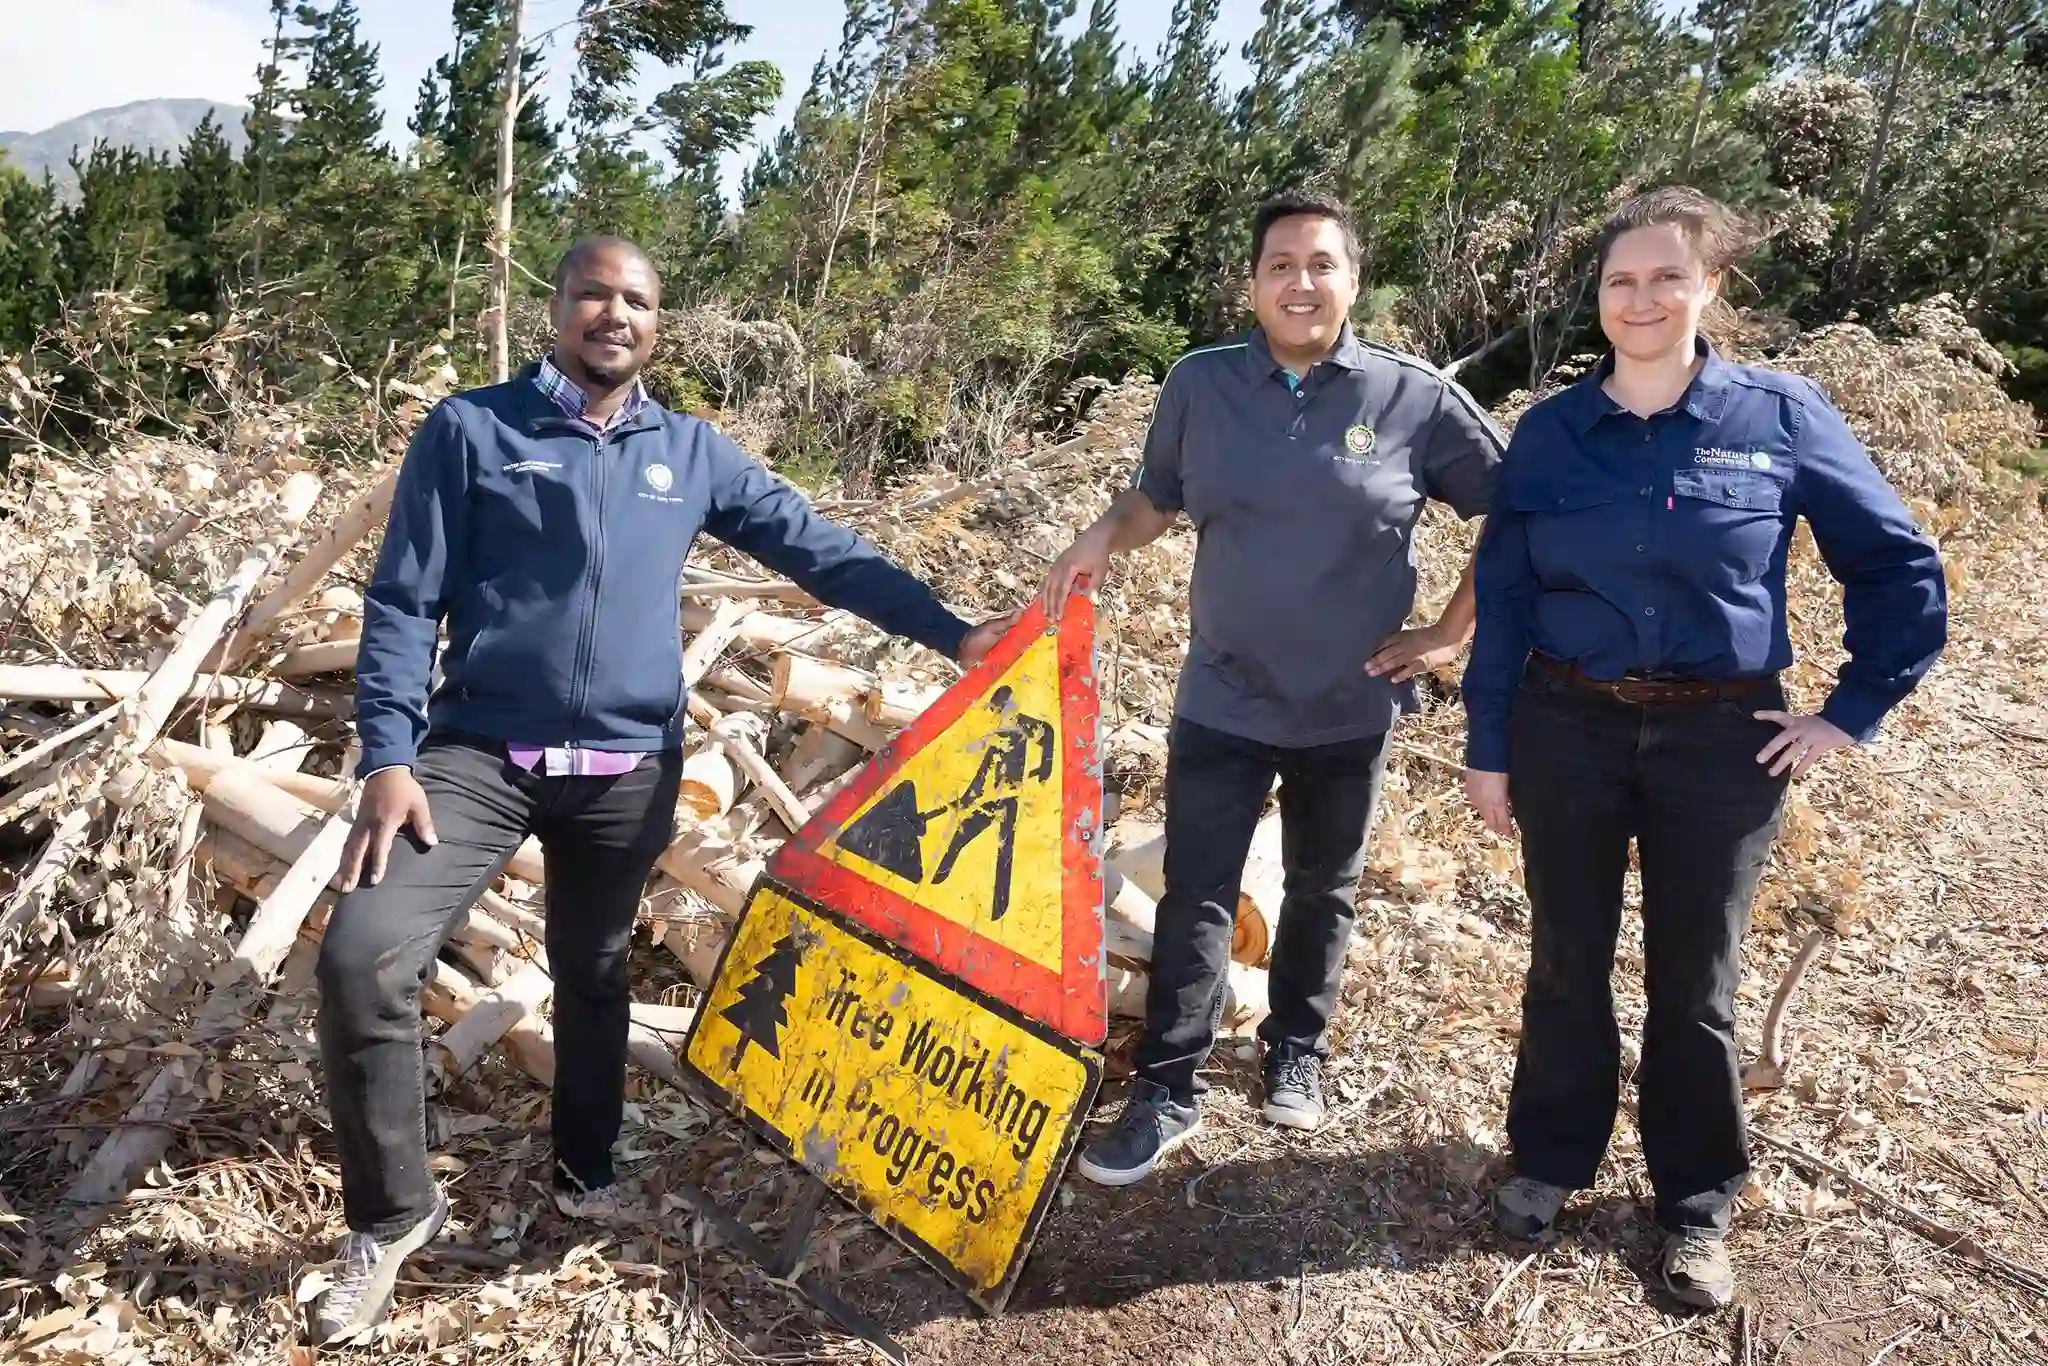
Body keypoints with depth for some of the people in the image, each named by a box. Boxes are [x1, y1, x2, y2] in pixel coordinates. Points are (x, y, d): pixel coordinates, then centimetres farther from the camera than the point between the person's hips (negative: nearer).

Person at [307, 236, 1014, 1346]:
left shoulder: (691, 452, 7)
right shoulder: (470, 430, -1)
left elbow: (817, 549, 5)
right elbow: (403, 601, -3)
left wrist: (950, 633, -1)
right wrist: (388, 755, -14)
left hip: (628, 770, 3)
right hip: (478, 752, -2)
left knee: (594, 974, 16)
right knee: (363, 954, -16)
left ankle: (586, 1173, 40)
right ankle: (391, 1212, 5)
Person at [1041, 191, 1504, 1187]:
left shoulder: (1415, 398, -9)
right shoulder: (1200, 384, -5)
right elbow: (1155, 499, 9)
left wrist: (1450, 633, -3)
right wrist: (1101, 539, -11)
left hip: (1351, 708, 0)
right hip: (1224, 700, 0)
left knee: (1323, 892, 17)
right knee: (1195, 899, 1)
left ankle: (1296, 1053, 38)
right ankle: (1167, 1092, 13)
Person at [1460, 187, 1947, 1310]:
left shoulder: (1781, 416, -5)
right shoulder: (1550, 430, -1)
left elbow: (1899, 566, 2)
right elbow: (1501, 597, 2)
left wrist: (1853, 712, -2)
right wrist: (1488, 747, 2)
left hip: (1721, 740, -1)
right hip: (1568, 729, 1)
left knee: (1695, 981, 11)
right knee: (1567, 964, 13)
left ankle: (1695, 1205, 29)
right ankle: (1551, 1161, 33)